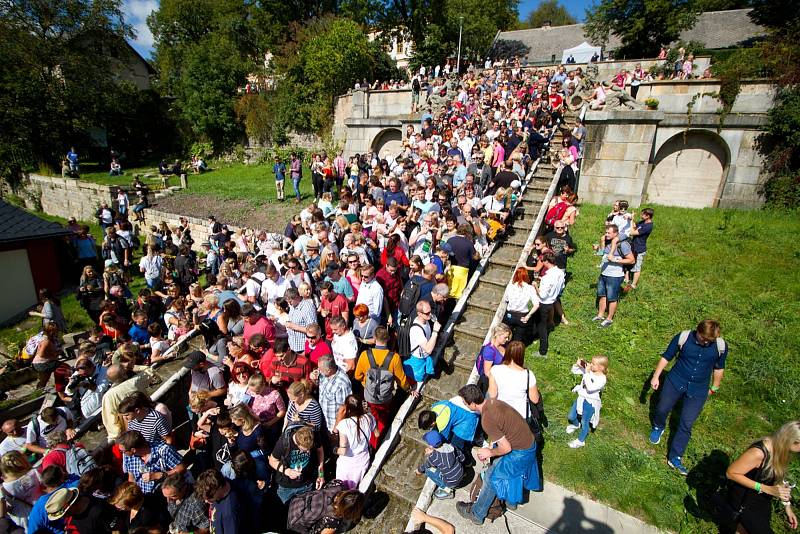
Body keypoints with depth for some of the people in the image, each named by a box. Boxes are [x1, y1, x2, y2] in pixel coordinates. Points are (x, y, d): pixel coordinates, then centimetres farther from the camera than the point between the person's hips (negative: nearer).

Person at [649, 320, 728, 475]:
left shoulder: (721, 346, -13)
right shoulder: (683, 337, -17)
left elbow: (719, 368, 6)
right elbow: (666, 357, -5)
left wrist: (714, 388, 14)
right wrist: (656, 376, -6)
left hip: (698, 391, 0)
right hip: (675, 382, 0)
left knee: (686, 424, 2)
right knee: (662, 409, 13)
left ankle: (675, 458, 14)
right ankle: (658, 427, 48)